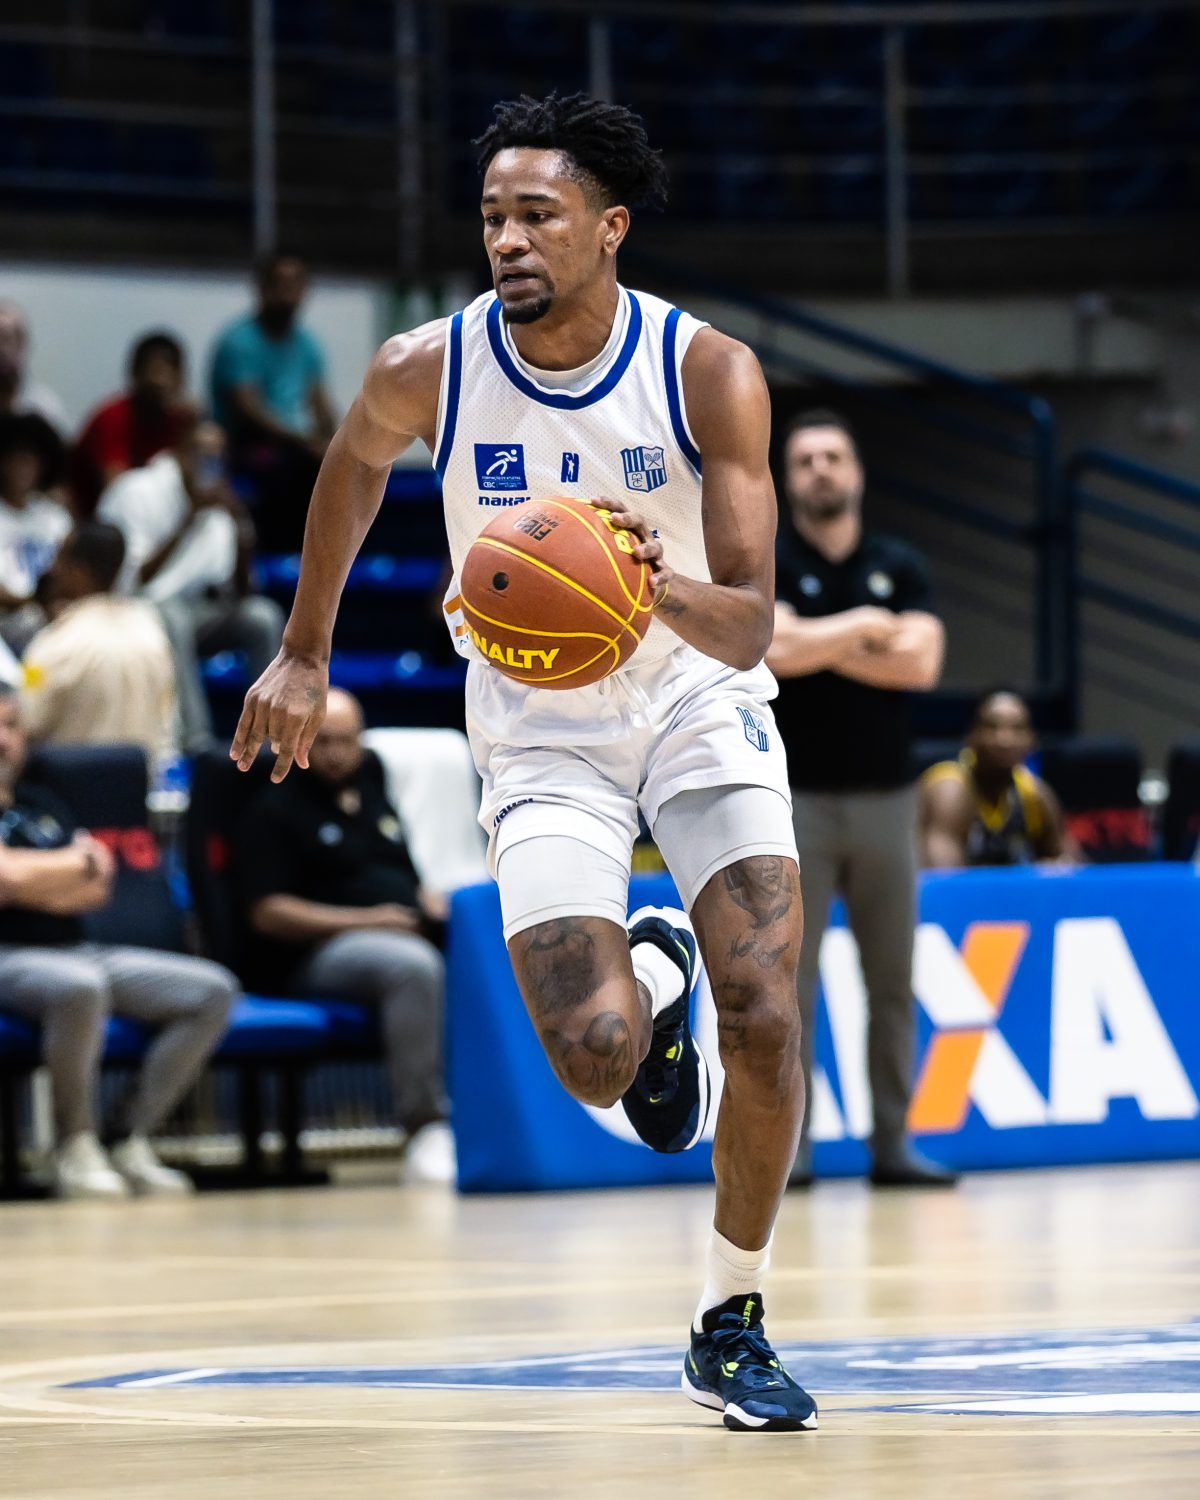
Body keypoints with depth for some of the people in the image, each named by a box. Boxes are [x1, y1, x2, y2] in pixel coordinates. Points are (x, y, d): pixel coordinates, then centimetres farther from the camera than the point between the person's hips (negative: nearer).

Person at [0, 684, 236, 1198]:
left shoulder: (43, 804, 22)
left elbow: (97, 890, 12)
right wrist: (81, 862, 2)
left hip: (79, 953, 8)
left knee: (213, 989, -7)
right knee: (79, 985, -42)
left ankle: (130, 1140, -10)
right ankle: (74, 1146, -23)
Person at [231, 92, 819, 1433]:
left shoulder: (709, 374, -19)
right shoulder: (428, 371, -15)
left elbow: (748, 628, -23)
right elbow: (354, 463, 10)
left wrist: (665, 587, -45)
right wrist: (304, 651, 17)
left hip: (696, 704, 0)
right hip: (540, 734, 1)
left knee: (763, 1016, -17)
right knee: (592, 1058, -17)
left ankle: (732, 1324, 5)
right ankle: (650, 982, 23)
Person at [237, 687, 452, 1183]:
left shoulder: (375, 793, 25)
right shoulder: (277, 811, 5)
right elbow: (269, 914, -6)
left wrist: (436, 907, 5)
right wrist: (363, 919, -15)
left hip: (413, 935, 7)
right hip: (321, 952, -7)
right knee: (413, 965, -39)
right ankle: (425, 1128, -41)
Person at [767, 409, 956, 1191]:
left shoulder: (901, 567, 8)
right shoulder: (766, 563, 0)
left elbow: (921, 662, -8)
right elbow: (776, 648, -19)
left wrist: (820, 645, -11)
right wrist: (864, 627, -8)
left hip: (886, 796, 3)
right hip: (796, 797, -3)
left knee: (893, 979, 4)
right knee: (789, 979, -5)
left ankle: (893, 1142, 9)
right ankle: (789, 1146, 0)